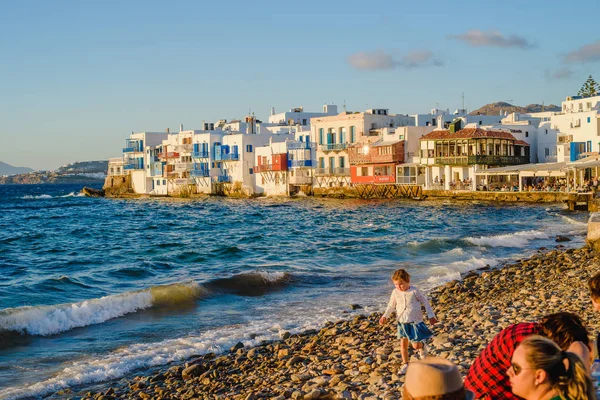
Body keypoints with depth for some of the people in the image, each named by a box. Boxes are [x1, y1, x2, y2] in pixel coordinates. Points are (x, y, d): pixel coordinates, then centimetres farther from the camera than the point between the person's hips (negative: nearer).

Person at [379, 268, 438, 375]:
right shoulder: (395, 292, -3)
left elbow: (425, 302, -2)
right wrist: (385, 316, -5)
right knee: (403, 344, 5)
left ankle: (422, 346, 32)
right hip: (402, 322, 3)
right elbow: (391, 305, 9)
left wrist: (431, 316, 0)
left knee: (416, 345, -4)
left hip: (415, 322, -3)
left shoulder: (414, 291, -13)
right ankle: (405, 364, 20)